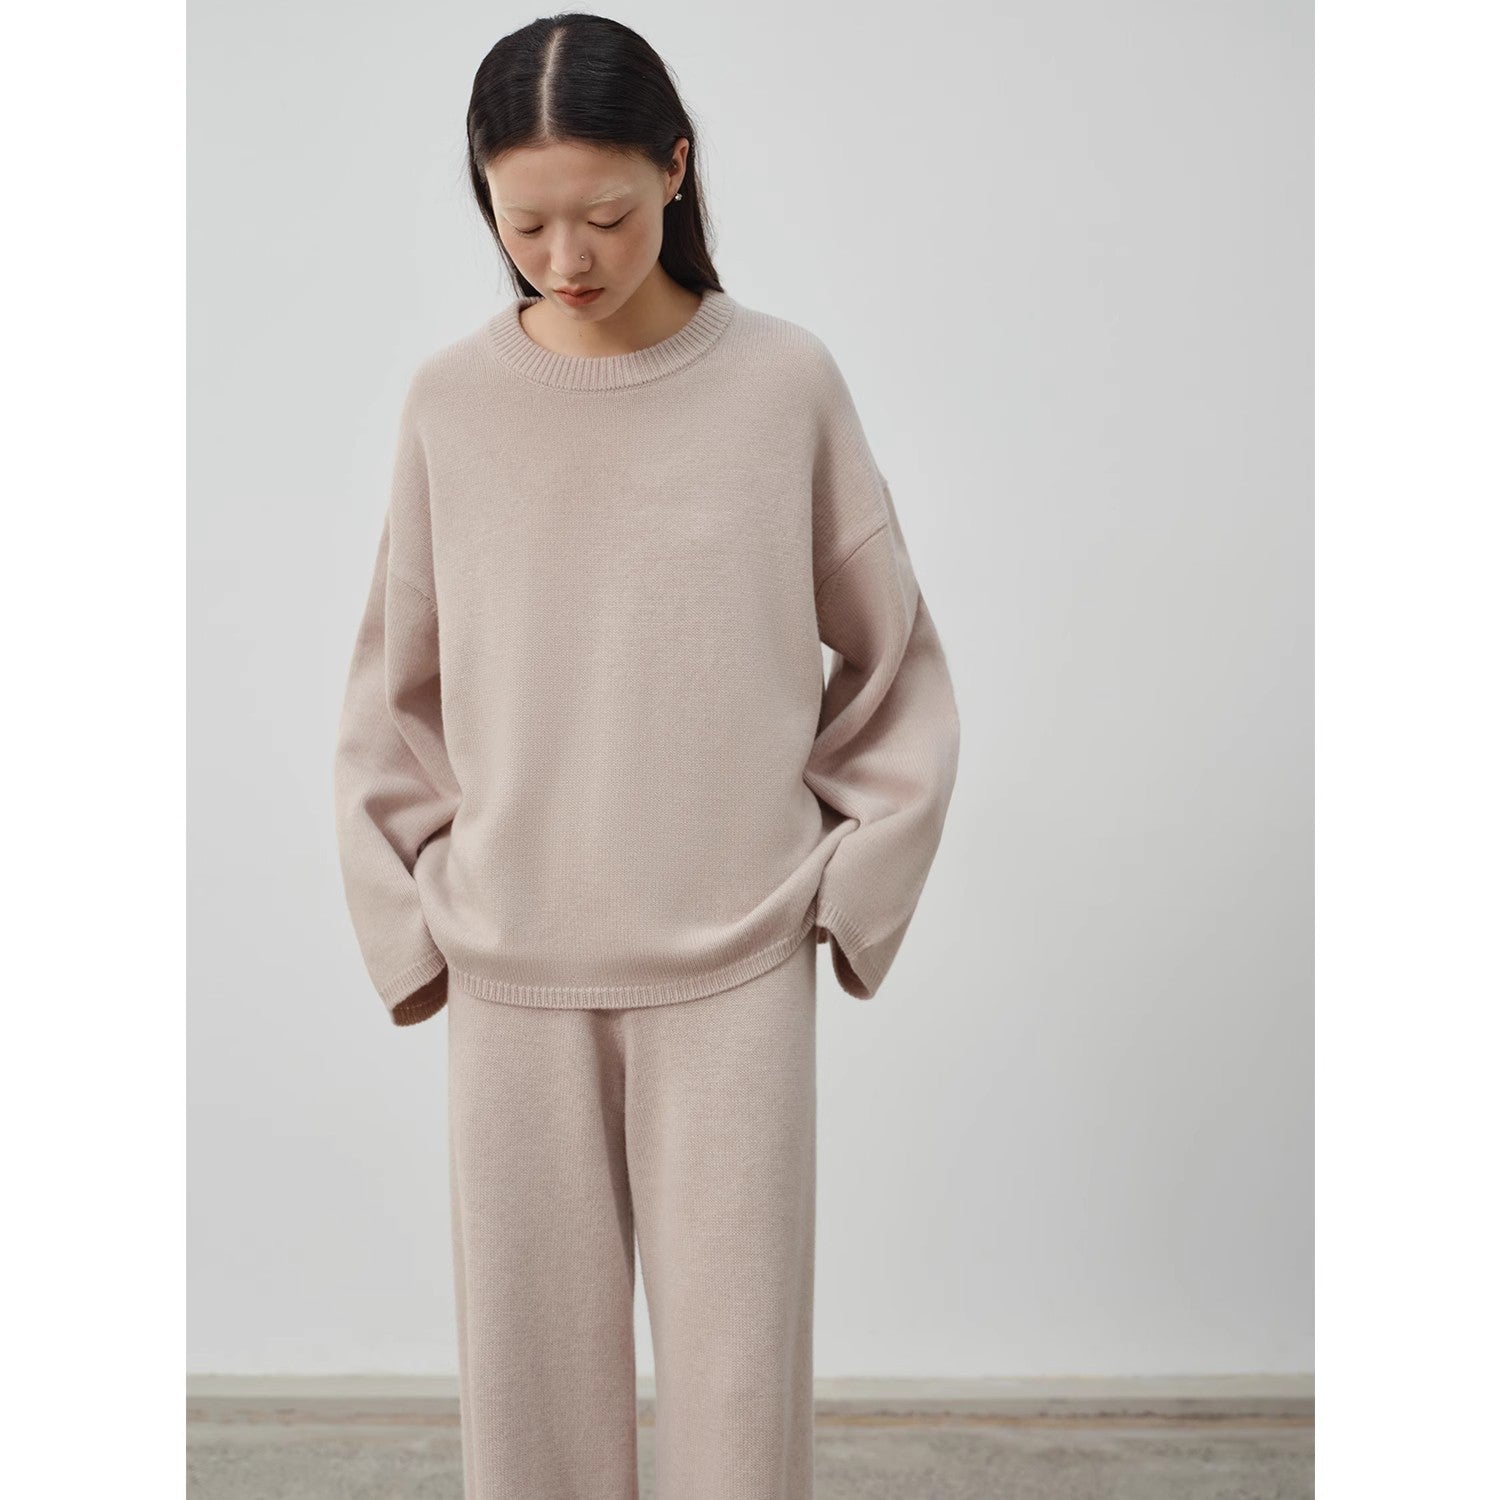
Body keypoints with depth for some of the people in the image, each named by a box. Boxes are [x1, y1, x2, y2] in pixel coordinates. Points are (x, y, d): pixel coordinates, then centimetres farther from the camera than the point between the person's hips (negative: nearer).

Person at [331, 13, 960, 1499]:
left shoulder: (783, 380, -4)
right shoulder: (450, 400, 0)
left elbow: (892, 661, 5)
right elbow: (391, 695, 10)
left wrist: (850, 889, 2)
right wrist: (412, 925, 5)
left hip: (736, 961, -1)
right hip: (511, 972, 2)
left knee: (738, 1370, 4)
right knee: (529, 1371, 9)